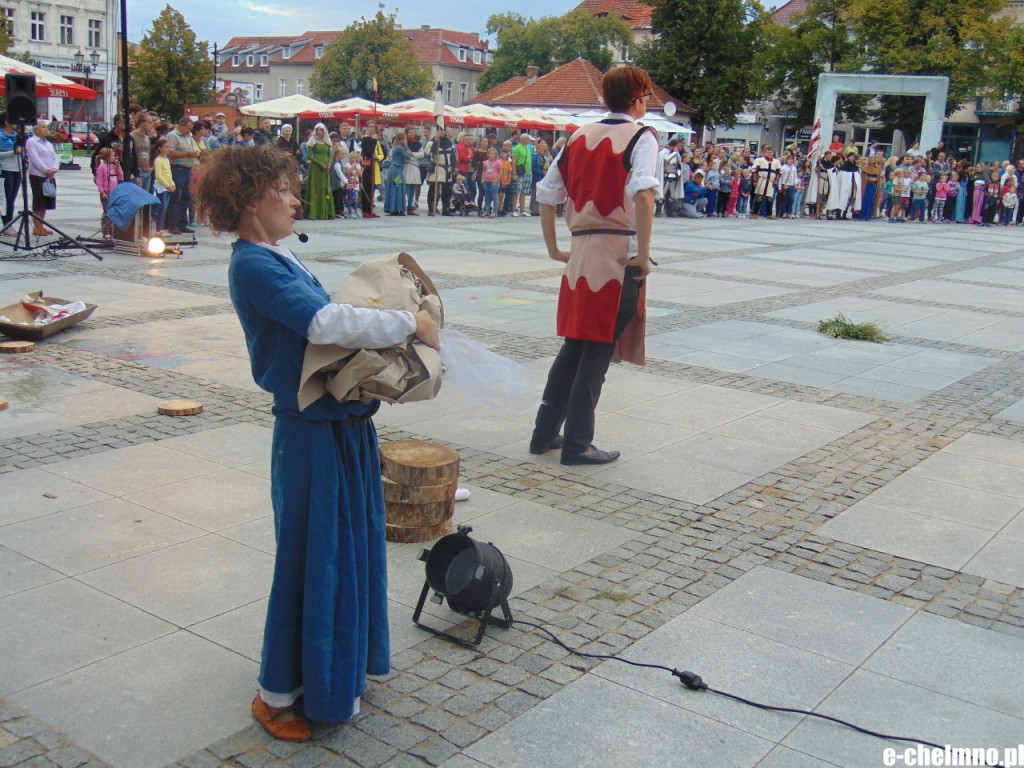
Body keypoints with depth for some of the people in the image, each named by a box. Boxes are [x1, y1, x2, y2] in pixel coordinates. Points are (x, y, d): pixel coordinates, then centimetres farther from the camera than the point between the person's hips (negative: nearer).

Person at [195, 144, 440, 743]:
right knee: (310, 556, 1)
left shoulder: (279, 257, 13)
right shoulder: (252, 265, -17)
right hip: (313, 430, -10)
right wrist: (409, 323, -19)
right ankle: (279, 693, 19)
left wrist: (399, 325, 2)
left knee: (350, 545, 20)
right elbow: (324, 323, -28)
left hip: (343, 420, 10)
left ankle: (339, 667, 38)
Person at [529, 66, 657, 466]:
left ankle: (545, 433, 20)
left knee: (574, 345, 16)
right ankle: (577, 444, 6)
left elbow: (546, 193, 14)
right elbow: (643, 194, -21)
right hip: (620, 253, -6)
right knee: (599, 350, 1)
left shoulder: (580, 137, 14)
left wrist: (553, 248, 19)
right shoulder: (640, 136, -3)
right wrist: (643, 255, -18)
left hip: (581, 252, 6)